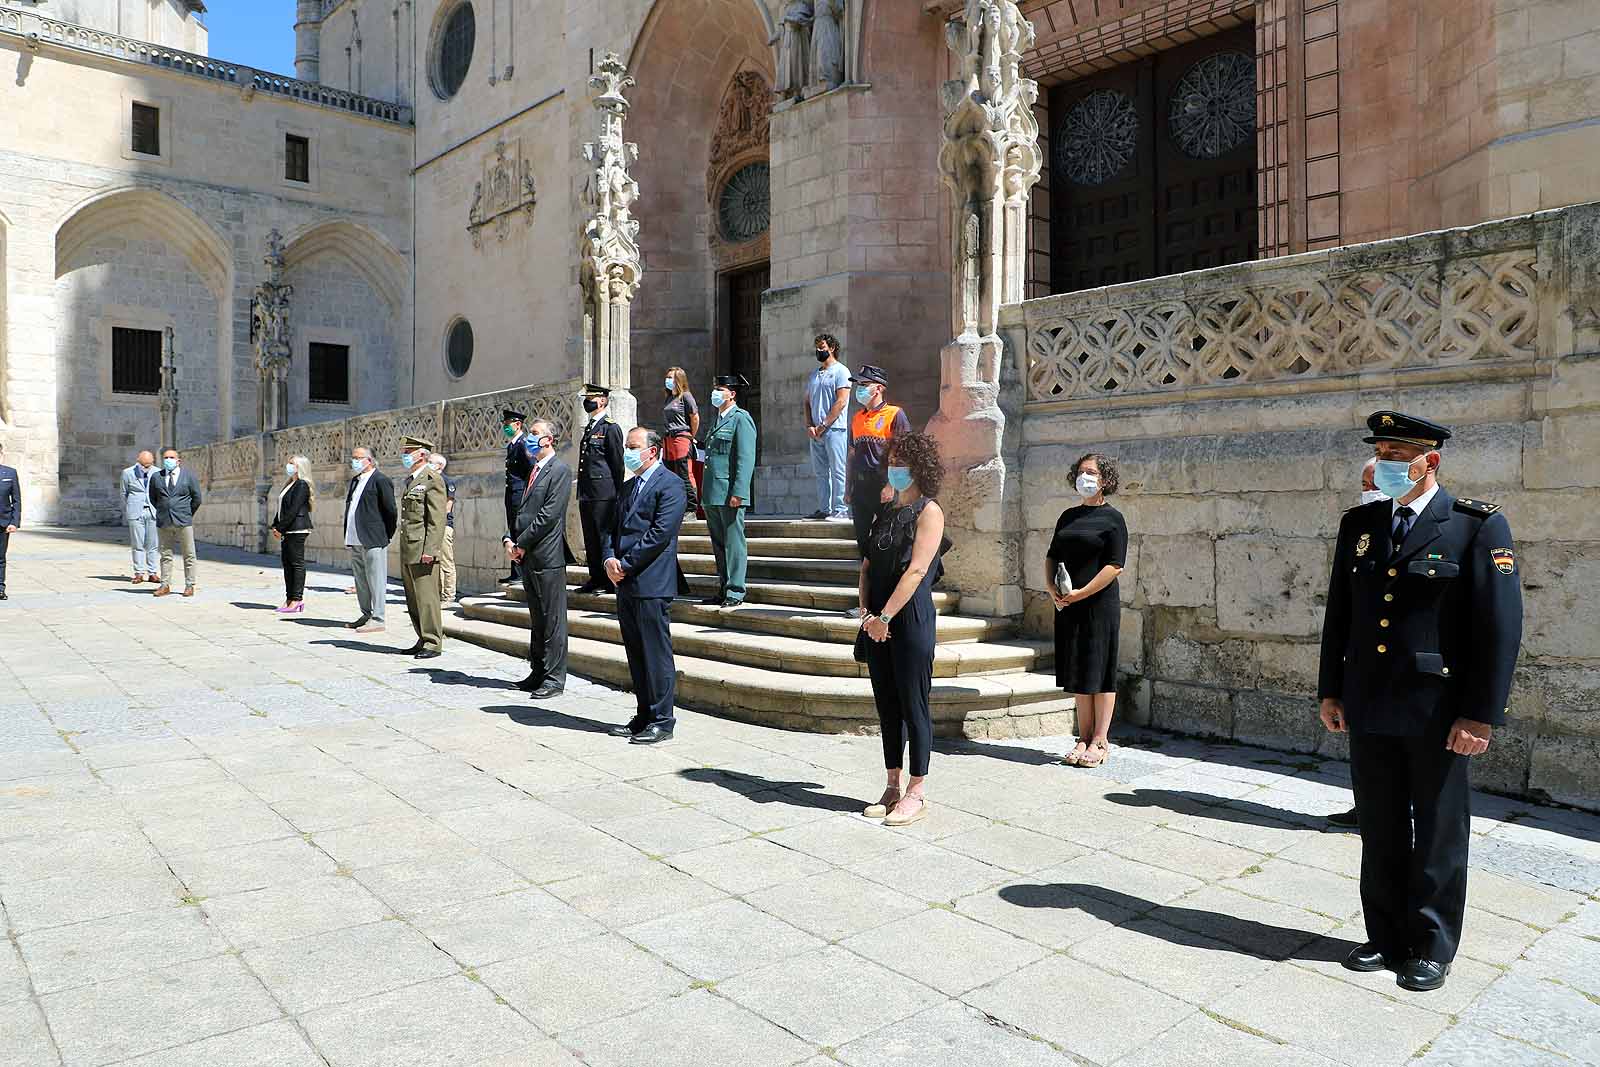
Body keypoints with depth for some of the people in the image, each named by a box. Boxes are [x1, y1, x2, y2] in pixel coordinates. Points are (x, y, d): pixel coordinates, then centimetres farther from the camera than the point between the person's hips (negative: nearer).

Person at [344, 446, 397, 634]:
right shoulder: (355, 481, 18)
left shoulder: (380, 480, -9)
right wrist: (348, 535, 18)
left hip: (373, 541, -9)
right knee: (361, 581, 15)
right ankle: (366, 615, 24)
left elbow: (391, 511, -10)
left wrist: (387, 536, -6)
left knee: (375, 581, -5)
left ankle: (377, 620, -2)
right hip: (355, 541, 9)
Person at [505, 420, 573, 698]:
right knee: (537, 618, 14)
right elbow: (521, 510, 19)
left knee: (552, 618, -2)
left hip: (547, 556, -8)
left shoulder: (560, 471, -7)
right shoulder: (532, 470, 18)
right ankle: (538, 672, 22)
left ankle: (554, 677, 3)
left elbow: (549, 514, -15)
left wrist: (523, 543, -13)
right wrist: (510, 538, 3)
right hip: (527, 557, 8)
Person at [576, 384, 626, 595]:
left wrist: (617, 493, -10)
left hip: (603, 492, -9)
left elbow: (617, 463, -9)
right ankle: (595, 578, 18)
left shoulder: (610, 427, -6)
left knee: (604, 537, -5)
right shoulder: (589, 427, 19)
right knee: (590, 538, 10)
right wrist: (581, 490, 17)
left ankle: (608, 582, 0)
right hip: (586, 492, 9)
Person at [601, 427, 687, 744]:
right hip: (625, 584, 9)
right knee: (636, 655, 13)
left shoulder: (670, 485, -7)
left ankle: (661, 722, 3)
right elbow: (611, 528, 17)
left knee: (657, 655, -4)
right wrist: (609, 559, -3)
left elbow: (660, 533, -16)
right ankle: (644, 717, 21)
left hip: (651, 584, -8)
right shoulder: (627, 487, 20)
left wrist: (625, 564, -14)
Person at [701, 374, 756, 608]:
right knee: (719, 544, 13)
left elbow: (746, 459, -14)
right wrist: (704, 494, 17)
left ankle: (735, 593, 2)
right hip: (713, 494, 9)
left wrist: (738, 493, -21)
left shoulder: (741, 419, -7)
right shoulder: (718, 420, 20)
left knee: (733, 543, -3)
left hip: (730, 494, -9)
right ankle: (723, 589, 21)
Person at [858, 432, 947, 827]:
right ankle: (893, 787, 22)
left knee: (913, 706, 0)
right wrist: (865, 612, -2)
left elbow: (916, 571, -15)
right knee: (886, 705, 11)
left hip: (912, 620, -7)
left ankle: (916, 793, 10)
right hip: (878, 622, 7)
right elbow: (867, 564, 13)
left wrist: (884, 616, -17)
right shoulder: (885, 512, 16)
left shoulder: (928, 511, -6)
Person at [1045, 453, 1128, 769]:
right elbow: (1052, 556, 15)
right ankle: (1084, 738, 18)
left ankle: (1100, 742, 8)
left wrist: (1080, 594, -16)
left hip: (1099, 604, -6)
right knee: (1077, 673, 9)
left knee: (1099, 673, 0)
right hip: (1067, 605, 6)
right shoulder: (1068, 516, 14)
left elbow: (1115, 565, -13)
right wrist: (1052, 588, -2)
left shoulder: (1112, 518, -5)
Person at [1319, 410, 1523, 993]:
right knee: (1380, 831, 14)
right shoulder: (1359, 524, 7)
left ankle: (1432, 947, 25)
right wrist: (1331, 691, 10)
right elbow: (1338, 613, 12)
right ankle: (1386, 937, 28)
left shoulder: (1479, 526, -7)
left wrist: (1480, 715, -13)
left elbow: (1501, 626, -10)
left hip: (1438, 716, -4)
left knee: (1438, 835, 10)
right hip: (1369, 711, 5)